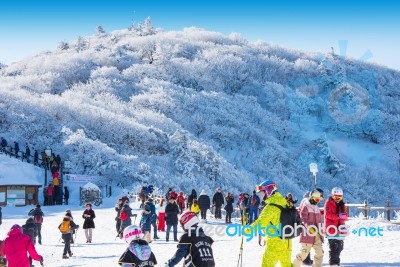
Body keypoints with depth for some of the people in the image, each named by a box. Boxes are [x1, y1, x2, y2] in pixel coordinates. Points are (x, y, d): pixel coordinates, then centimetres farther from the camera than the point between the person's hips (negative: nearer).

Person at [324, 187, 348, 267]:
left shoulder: (341, 204, 18)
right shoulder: (329, 203, -4)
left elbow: (345, 215, 12)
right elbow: (328, 215, -16)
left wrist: (343, 216, -12)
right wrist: (338, 216, -24)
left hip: (339, 229, 7)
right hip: (331, 228, -7)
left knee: (340, 246, 12)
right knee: (333, 246, -10)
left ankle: (336, 260, 24)